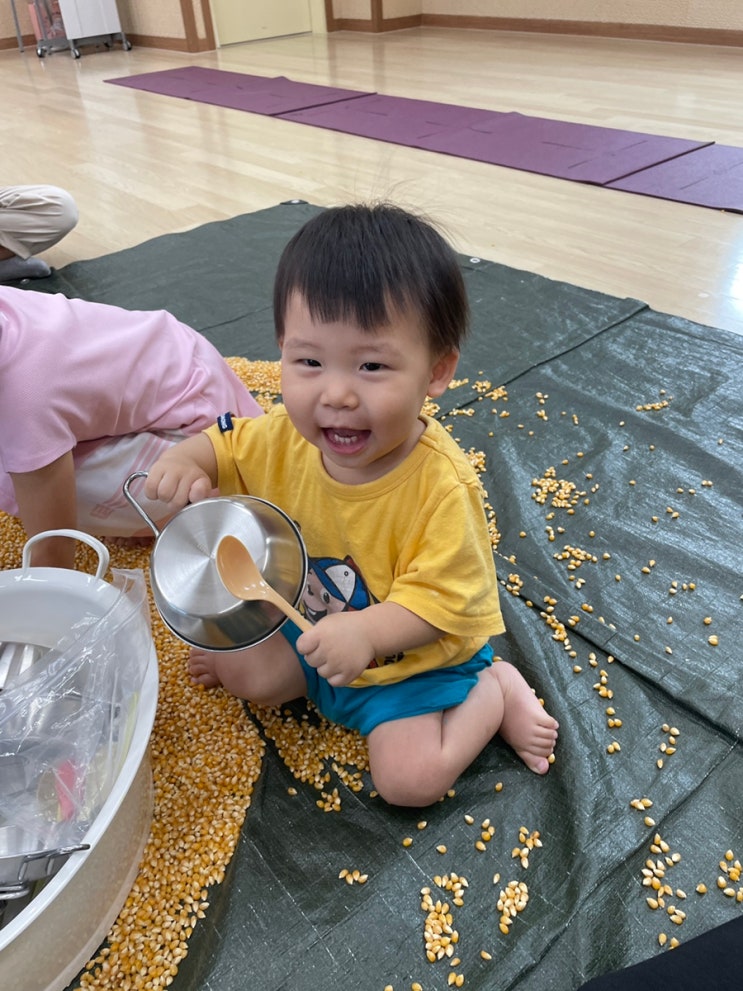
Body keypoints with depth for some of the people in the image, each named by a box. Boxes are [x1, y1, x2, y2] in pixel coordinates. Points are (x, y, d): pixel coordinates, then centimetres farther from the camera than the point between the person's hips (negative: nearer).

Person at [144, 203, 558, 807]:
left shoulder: (440, 483, -34)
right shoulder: (287, 437, -18)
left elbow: (440, 599, -29)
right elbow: (227, 446, 2)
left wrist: (368, 631, -47)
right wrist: (185, 460, -20)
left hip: (416, 653, -5)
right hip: (311, 625, 5)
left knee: (409, 777, -15)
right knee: (235, 668, 2)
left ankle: (494, 692, 7)